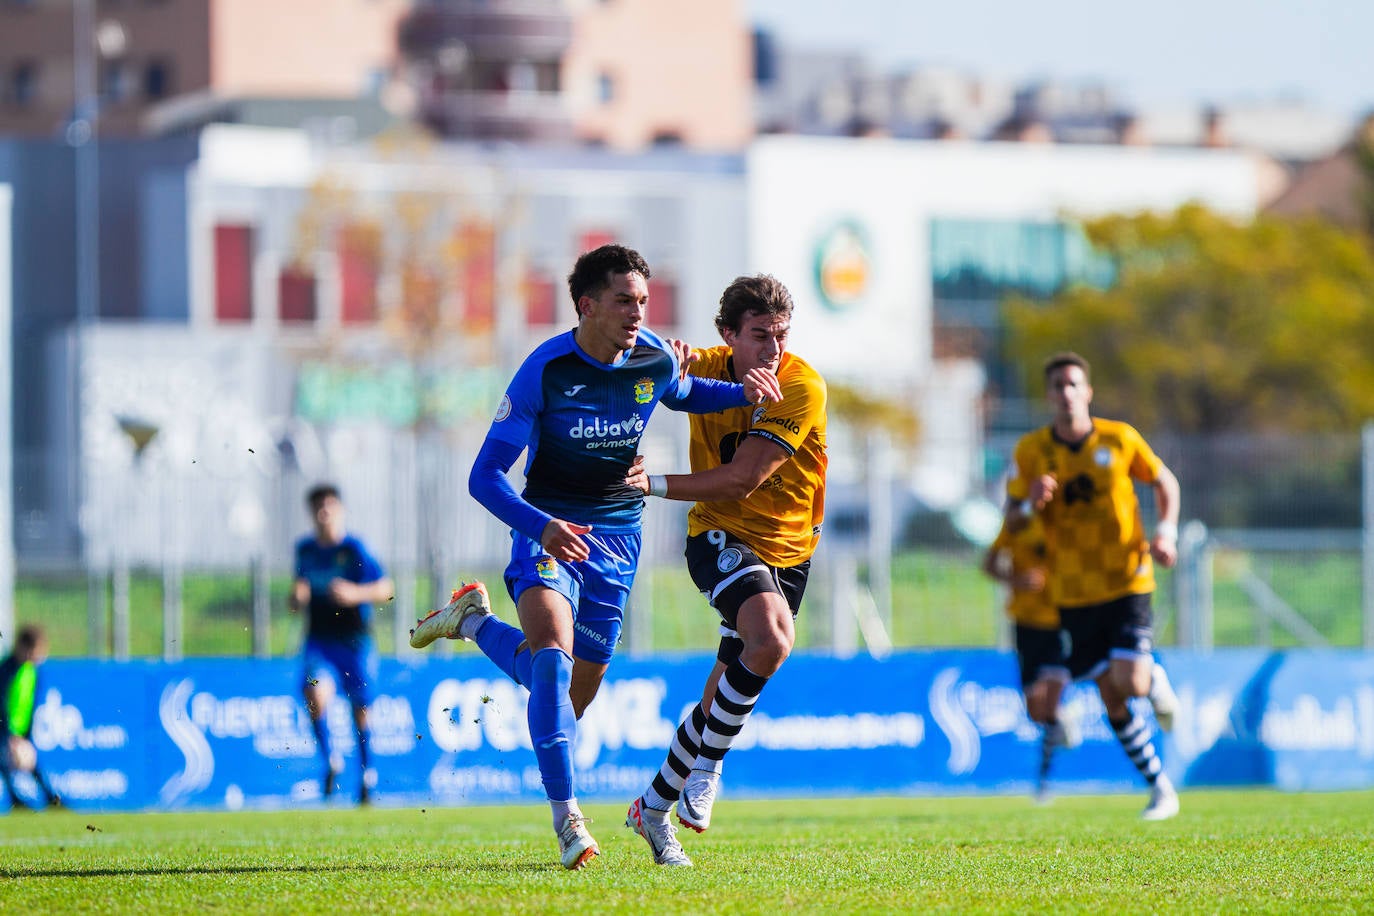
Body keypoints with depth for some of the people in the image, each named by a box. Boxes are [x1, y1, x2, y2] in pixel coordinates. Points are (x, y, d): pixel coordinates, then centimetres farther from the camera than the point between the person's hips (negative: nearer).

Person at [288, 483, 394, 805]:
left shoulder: (354, 548, -7)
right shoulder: (305, 549, 7)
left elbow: (385, 588, -7)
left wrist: (356, 594, -24)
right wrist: (297, 597, 0)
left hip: (355, 640, -2)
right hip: (318, 641, 2)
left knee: (360, 709, 5)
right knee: (316, 693, -25)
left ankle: (366, 773, 27)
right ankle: (330, 760, -7)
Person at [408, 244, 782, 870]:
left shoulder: (656, 359, -5)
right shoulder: (545, 371, -18)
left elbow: (684, 395, 21)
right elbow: (485, 475, -16)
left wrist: (742, 391, -1)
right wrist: (540, 525, -34)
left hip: (615, 535, 4)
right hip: (548, 525, -4)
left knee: (572, 691, 9)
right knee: (552, 652, -29)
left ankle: (473, 620, 39)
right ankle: (564, 813, -22)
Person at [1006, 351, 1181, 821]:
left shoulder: (1120, 439, -4)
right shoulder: (1031, 450, -2)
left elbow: (1164, 482, 10)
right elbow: (1012, 514, 4)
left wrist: (1166, 531, -5)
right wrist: (1031, 504, -19)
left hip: (1128, 583, -2)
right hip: (1073, 594, 2)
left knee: (1130, 681, -18)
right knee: (1111, 699, 2)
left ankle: (1156, 679, 19)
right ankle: (1160, 788, 16)